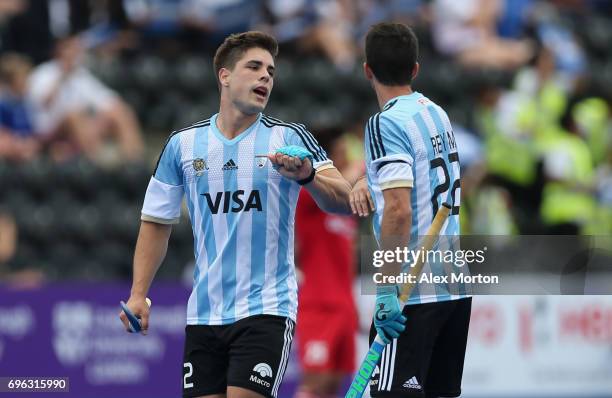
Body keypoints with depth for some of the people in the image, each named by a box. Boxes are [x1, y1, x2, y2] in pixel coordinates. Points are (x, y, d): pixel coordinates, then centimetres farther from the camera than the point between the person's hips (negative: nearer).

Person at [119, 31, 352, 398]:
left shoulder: (290, 139, -1)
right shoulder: (182, 144, 7)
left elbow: (343, 202, -12)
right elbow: (157, 222, 14)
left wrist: (307, 176, -33)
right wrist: (138, 294, 5)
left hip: (265, 309, -3)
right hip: (204, 312, 3)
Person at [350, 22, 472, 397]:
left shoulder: (386, 123, -12)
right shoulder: (437, 113, 11)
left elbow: (398, 209, -22)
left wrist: (386, 290, -21)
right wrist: (368, 182, 13)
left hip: (413, 292, -8)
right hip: (456, 287, 8)